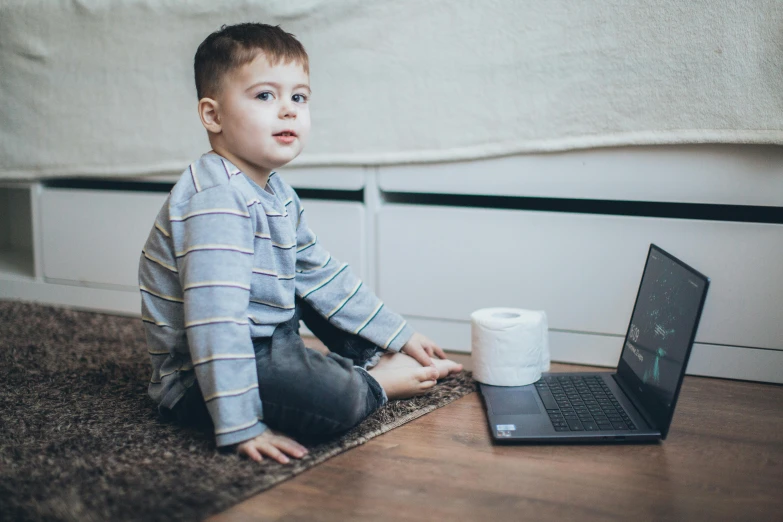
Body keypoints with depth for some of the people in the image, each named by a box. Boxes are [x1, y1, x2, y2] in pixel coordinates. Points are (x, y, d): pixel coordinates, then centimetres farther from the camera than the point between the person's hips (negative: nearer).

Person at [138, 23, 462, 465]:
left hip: (265, 341, 10)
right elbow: (216, 320, -32)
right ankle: (375, 385, 2)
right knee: (332, 397, -30)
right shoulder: (216, 200, -25)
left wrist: (399, 335, 16)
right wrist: (240, 427, -33)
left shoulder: (278, 195, 7)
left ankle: (375, 360, 5)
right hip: (199, 377, -10)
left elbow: (325, 274, 15)